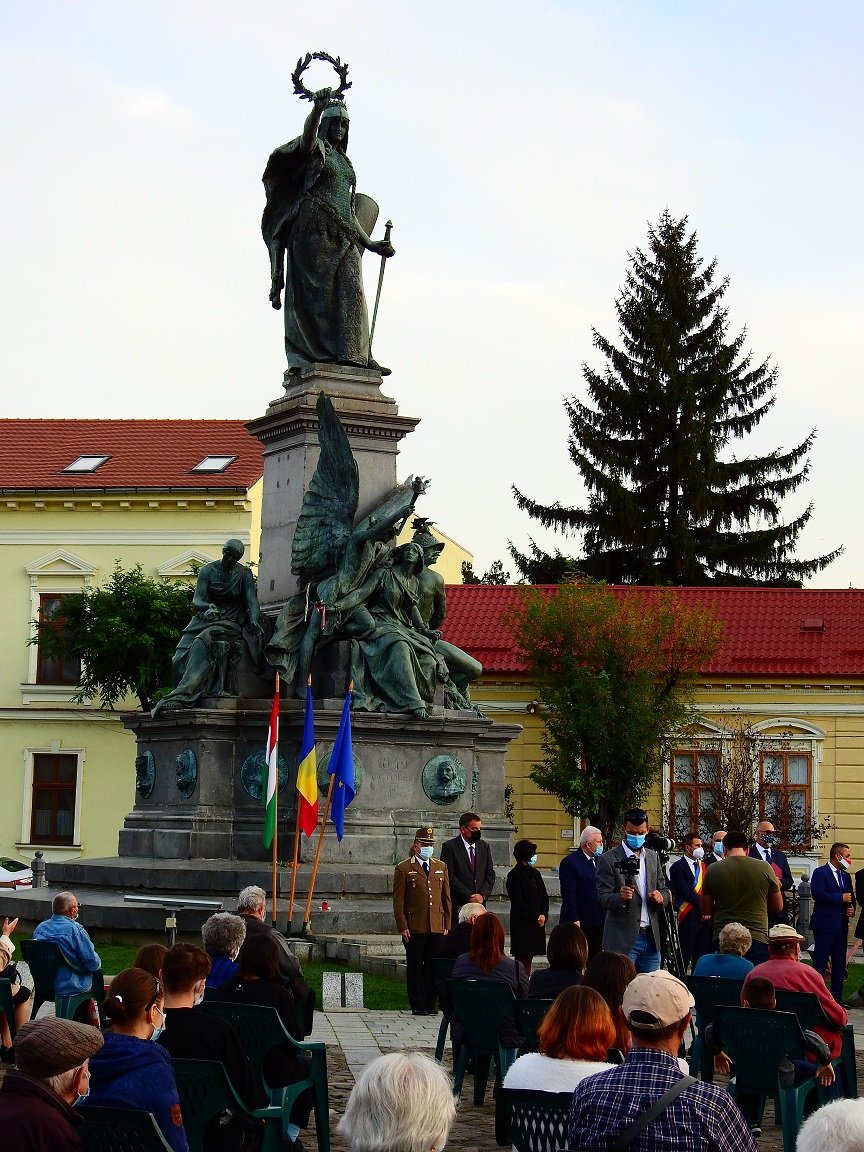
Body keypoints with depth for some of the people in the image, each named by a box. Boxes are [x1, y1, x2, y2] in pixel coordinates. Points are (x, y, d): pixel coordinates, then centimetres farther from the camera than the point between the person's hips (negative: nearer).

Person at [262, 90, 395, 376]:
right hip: (315, 229, -6)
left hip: (343, 234, 6)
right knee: (314, 290, -12)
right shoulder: (316, 148, 5)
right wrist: (318, 108, -41)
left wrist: (370, 244, 25)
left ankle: (351, 354, -13)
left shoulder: (344, 162, 24)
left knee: (349, 289, -7)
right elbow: (307, 135, -22)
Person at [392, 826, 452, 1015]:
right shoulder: (404, 869, 0)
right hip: (414, 927, -3)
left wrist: (447, 925, 8)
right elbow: (398, 902, -2)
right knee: (415, 966, 2)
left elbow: (446, 898, 15)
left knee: (433, 966, 4)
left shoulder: (441, 867, 14)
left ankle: (430, 1003, 12)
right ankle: (417, 1005, 7)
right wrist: (402, 927, -9)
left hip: (437, 927, 3)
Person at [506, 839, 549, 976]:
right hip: (522, 924, -7)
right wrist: (535, 918, -13)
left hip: (537, 924, 7)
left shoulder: (535, 873, 15)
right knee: (523, 959, -7)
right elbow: (518, 902, -12)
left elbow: (544, 897, 14)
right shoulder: (514, 875, -7)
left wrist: (543, 915, -3)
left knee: (529, 957, 6)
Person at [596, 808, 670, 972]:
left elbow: (664, 890, 19)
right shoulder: (609, 859, -4)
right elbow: (603, 897, -9)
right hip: (623, 939, -5)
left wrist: (661, 897, -5)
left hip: (651, 938, 5)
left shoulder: (653, 857, 14)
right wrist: (620, 897, -31)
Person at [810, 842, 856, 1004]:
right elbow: (818, 894, -18)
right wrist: (841, 898, -15)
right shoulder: (820, 873, -5)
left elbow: (851, 898, 22)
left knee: (840, 964, 8)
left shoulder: (846, 876, 18)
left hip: (841, 926, 7)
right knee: (820, 964, -6)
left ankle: (837, 997, 14)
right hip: (824, 925, -7)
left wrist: (852, 908, 0)